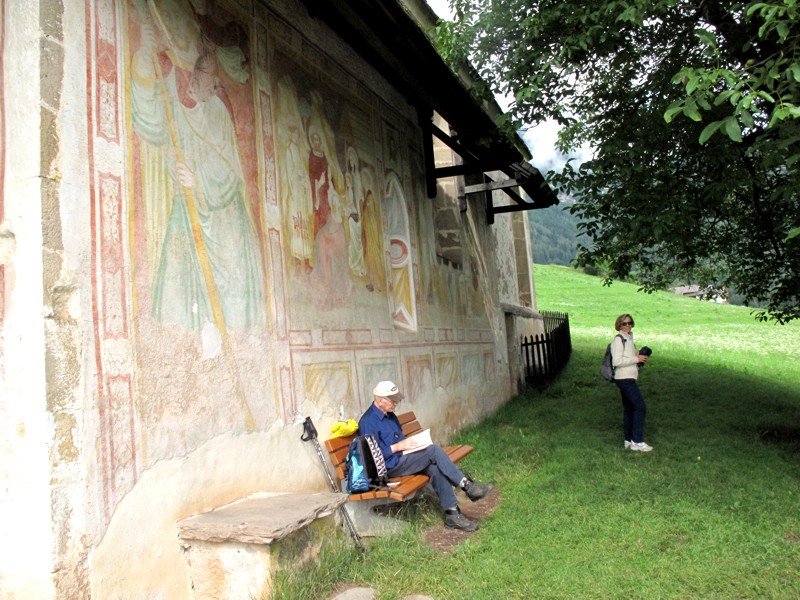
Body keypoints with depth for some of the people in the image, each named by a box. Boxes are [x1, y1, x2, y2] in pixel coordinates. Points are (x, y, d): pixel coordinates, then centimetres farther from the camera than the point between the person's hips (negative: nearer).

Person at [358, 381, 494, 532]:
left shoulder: (389, 415, 14)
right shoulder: (368, 422, -14)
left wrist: (408, 442, 2)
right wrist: (399, 446, -20)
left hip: (402, 458, 9)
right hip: (390, 466, -8)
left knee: (436, 468, -18)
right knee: (433, 450, -21)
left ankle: (452, 513, -15)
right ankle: (467, 485, -15)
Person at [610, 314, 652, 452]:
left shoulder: (629, 338, 17)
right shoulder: (619, 339, -12)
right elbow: (617, 361, -20)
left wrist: (640, 357, 6)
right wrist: (636, 359, -16)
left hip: (628, 378, 10)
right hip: (624, 378, -10)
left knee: (629, 409, 12)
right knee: (640, 407, -11)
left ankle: (628, 440, 19)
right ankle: (637, 442, -8)